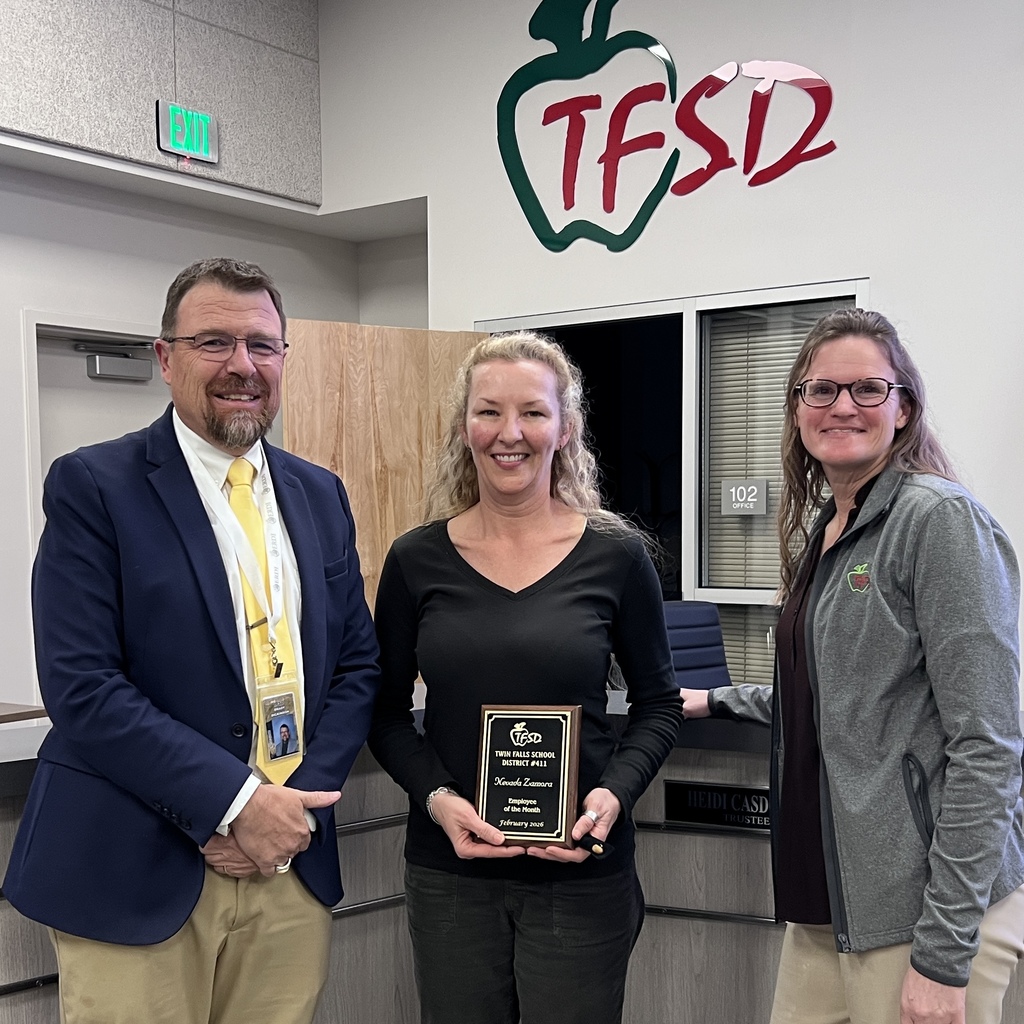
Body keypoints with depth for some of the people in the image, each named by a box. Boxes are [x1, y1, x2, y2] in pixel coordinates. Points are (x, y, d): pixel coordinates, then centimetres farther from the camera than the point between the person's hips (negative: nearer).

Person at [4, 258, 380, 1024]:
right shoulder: (92, 487, -6)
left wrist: (296, 805, -5)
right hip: (136, 874, -4)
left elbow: (357, 664, 9)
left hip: (292, 863, 4)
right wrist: (235, 803, -16)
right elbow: (81, 686, -13)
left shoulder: (319, 495, 9)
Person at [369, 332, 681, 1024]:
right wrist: (436, 798, -12)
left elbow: (659, 705, 3)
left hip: (581, 871, -1)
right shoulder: (417, 560, -2)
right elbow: (387, 712, 5)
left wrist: (615, 793, -13)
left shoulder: (616, 555, -5)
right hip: (449, 870, 1)